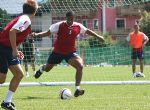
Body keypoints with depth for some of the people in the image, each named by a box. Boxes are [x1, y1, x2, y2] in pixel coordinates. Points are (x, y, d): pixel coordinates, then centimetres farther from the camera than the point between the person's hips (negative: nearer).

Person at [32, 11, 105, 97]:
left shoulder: (78, 26, -6)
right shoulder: (59, 25, -16)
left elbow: (87, 31, 12)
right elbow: (48, 32, -16)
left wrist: (97, 36, 12)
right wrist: (37, 34, -29)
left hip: (70, 53, 1)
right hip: (57, 52, -1)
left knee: (80, 66, -26)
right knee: (47, 69, 17)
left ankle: (77, 89, -23)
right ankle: (42, 69, 61)